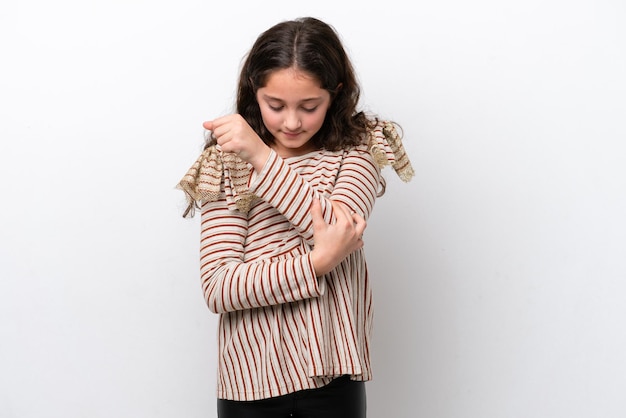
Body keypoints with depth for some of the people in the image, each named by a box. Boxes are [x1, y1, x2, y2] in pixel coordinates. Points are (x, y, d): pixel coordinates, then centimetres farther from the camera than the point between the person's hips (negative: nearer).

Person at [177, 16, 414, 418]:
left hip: (333, 374, 0)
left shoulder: (357, 150, 1)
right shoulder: (226, 164, -1)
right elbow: (217, 288, -11)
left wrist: (262, 157, -21)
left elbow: (341, 230, -19)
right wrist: (316, 264, -21)